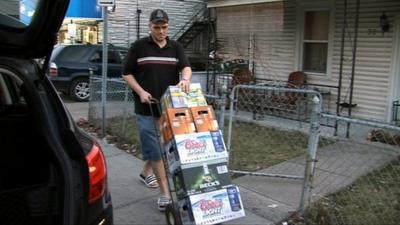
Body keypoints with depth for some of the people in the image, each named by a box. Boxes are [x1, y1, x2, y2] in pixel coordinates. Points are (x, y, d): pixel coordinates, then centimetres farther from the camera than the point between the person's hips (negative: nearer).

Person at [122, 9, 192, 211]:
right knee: (155, 148, -4)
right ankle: (165, 193, -1)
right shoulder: (139, 47, -1)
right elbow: (127, 73, 1)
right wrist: (140, 92, -13)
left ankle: (146, 171, 41)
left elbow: (186, 66, -7)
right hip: (147, 108, -4)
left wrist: (185, 79, -30)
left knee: (164, 144, 17)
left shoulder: (176, 47, 7)